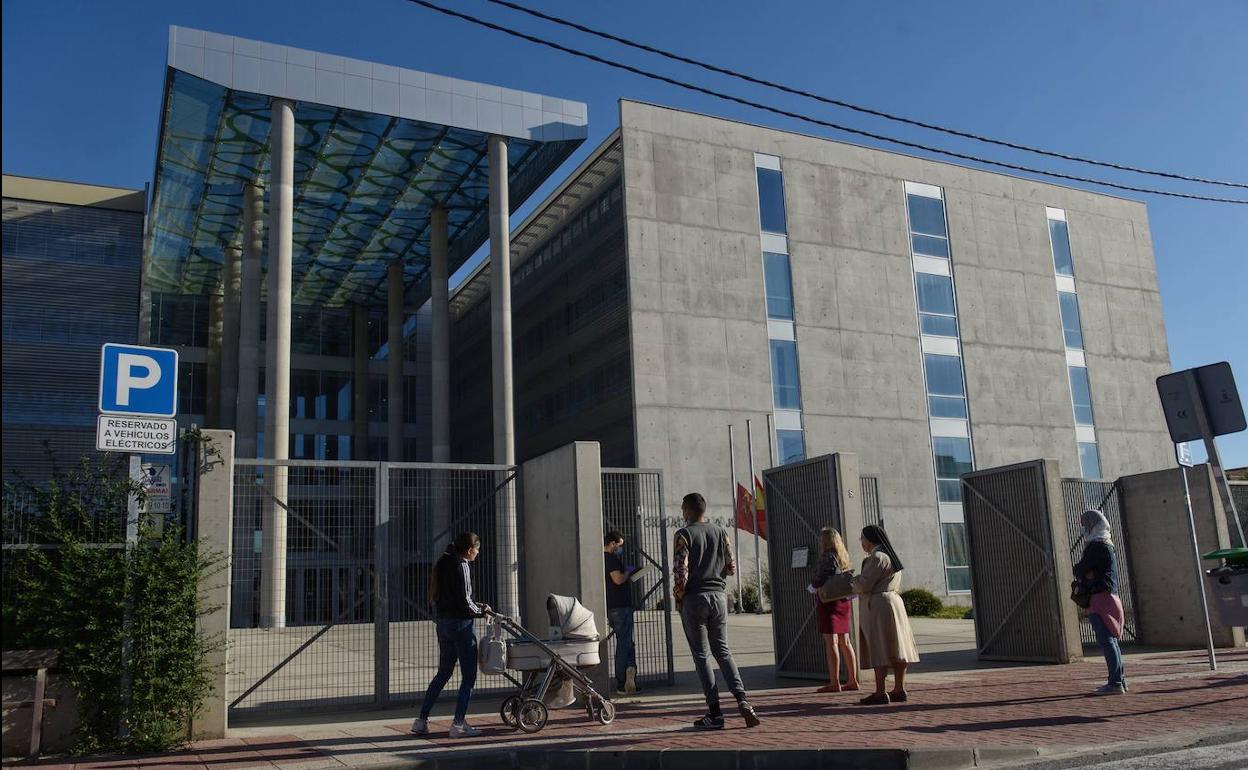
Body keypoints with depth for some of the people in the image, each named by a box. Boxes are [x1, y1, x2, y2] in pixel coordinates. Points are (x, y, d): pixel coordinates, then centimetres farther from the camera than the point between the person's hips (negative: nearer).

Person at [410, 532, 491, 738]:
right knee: (468, 675, 1)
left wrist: (478, 606, 15)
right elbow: (464, 602, -17)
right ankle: (458, 724, 2)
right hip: (460, 624, -9)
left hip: (443, 623, 9)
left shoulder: (443, 563, 12)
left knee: (443, 672, 17)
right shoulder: (460, 566, -15)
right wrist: (481, 610, 1)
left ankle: (421, 720, 17)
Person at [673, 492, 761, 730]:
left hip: (694, 598, -5)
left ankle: (715, 713, 1)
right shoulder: (720, 532, 7)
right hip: (718, 596, 5)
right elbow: (731, 568, 9)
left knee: (701, 655, 2)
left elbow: (680, 572, -15)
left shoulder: (684, 535, -8)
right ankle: (741, 700, -3)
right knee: (722, 651, 14)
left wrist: (678, 598, -1)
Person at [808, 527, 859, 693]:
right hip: (843, 601, 8)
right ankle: (853, 680, 13)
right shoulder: (844, 557, 12)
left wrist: (812, 587, 2)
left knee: (831, 641, -8)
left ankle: (834, 682, -9)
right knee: (844, 642, 11)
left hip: (828, 600, -8)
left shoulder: (828, 557, -12)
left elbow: (821, 580, -18)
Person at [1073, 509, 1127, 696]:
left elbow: (1079, 570, -14)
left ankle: (1115, 683, -11)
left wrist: (1080, 573, 6)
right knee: (1110, 640, 15)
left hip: (1099, 598, -10)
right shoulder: (1107, 544, 19)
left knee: (1106, 641, -10)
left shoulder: (1096, 546, -13)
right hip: (1110, 596, 10)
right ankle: (1119, 680, 20)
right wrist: (1085, 574, -3)